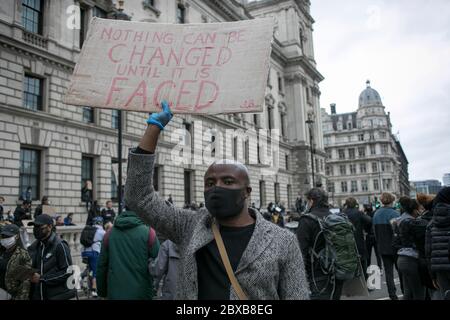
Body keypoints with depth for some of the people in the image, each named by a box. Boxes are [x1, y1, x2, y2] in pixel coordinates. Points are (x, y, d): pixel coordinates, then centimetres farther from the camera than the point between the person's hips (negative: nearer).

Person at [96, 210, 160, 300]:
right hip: (141, 292, -3)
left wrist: (101, 290, 19)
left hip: (116, 293, 3)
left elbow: (102, 265, 9)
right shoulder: (148, 232, -8)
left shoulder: (110, 233, 4)